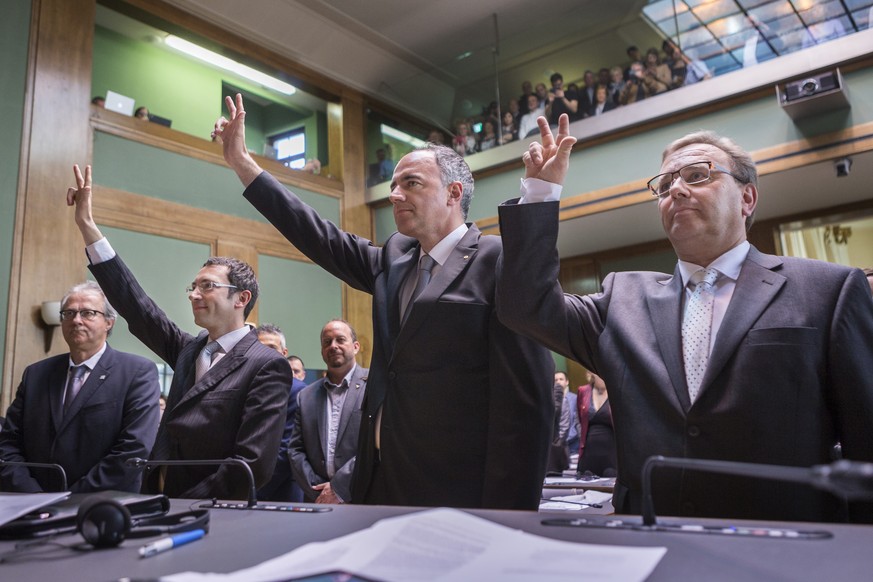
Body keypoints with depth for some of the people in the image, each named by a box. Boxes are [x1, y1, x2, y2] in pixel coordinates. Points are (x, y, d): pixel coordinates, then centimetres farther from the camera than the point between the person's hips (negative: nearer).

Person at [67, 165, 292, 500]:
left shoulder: (267, 366, -12)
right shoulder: (189, 351, 9)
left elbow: (254, 465, -17)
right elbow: (136, 305, 9)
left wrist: (181, 507, -14)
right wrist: (87, 226, 8)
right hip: (161, 503, 6)